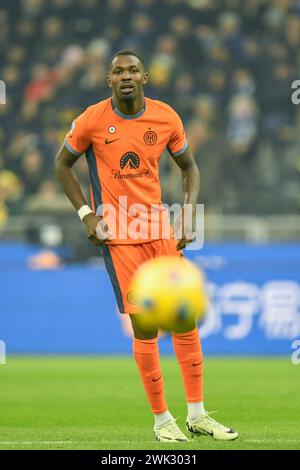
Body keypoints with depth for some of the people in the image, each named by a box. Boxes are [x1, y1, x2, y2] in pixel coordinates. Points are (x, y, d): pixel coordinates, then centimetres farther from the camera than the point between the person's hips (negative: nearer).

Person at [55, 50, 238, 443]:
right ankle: (161, 419, 7)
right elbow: (63, 164, 6)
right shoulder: (92, 120, -7)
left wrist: (189, 214, 0)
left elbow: (189, 167, 14)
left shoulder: (166, 117, 1)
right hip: (118, 236, -4)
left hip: (161, 229, 4)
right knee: (144, 328, -6)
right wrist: (86, 214, -4)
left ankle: (197, 414, 13)